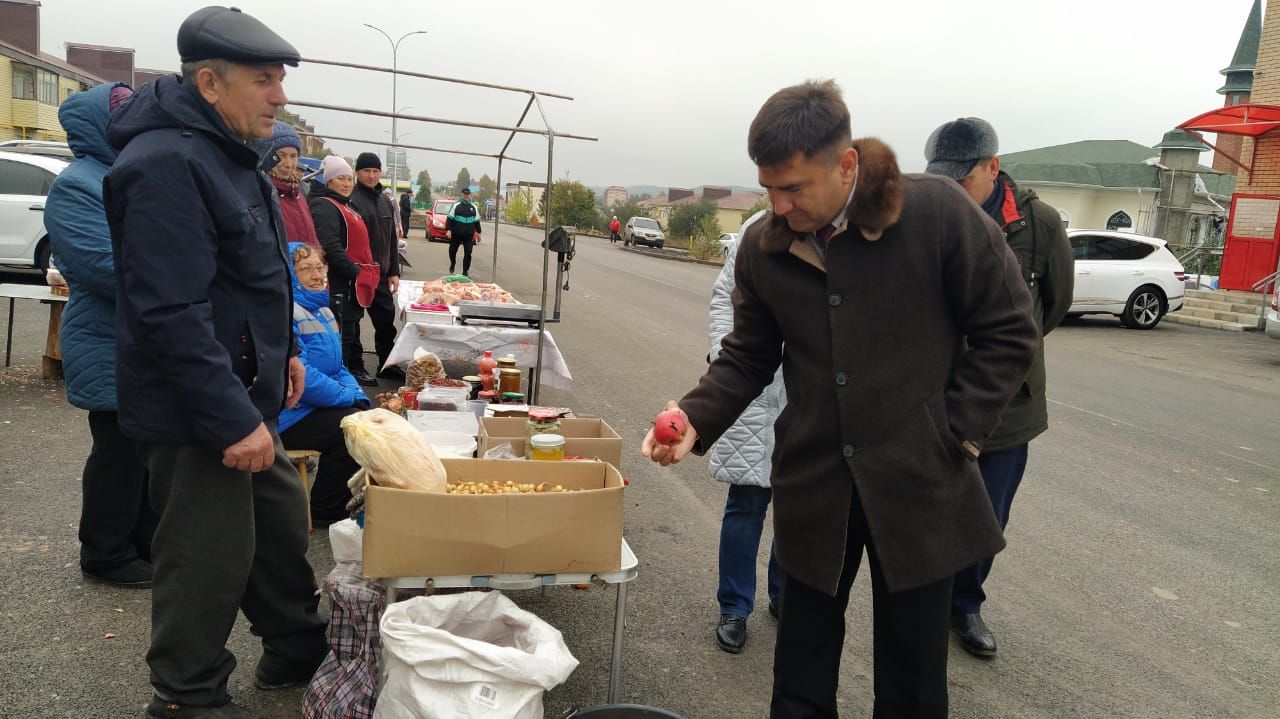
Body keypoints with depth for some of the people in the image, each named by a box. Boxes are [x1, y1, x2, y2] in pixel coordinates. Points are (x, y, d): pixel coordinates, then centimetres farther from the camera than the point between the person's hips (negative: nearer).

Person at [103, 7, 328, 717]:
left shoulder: (225, 152, 11)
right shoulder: (166, 165, -23)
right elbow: (171, 313, -28)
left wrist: (282, 350, 19)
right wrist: (233, 419, -28)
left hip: (246, 396, 10)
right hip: (197, 417, -10)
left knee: (281, 521, 20)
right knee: (211, 559, 4)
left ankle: (297, 650, 39)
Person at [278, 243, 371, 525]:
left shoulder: (321, 309, 13)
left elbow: (338, 367, 16)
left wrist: (358, 395, -2)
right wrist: (350, 398, -18)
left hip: (320, 406, 9)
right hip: (288, 416, -9)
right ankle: (324, 512, -3)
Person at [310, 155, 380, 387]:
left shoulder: (345, 206, 21)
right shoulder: (324, 207, -12)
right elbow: (330, 246, -24)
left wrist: (364, 272, 16)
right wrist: (354, 271, -22)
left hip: (354, 283, 10)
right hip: (340, 284, -10)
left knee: (352, 329, 19)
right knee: (343, 333, -7)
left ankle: (355, 370, 30)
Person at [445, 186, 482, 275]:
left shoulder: (473, 207, 10)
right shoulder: (456, 206, 2)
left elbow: (477, 221, 16)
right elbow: (450, 219, -1)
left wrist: (478, 232, 15)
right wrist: (448, 230, -12)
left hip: (469, 235, 1)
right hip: (456, 234, -1)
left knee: (468, 253, -5)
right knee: (452, 250, 8)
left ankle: (465, 271, 3)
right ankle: (452, 264, 37)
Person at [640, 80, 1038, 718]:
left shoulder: (938, 212, -13)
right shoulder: (762, 247, -3)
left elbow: (1007, 332, -6)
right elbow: (747, 356, 6)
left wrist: (955, 437, -11)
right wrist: (696, 419, -11)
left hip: (918, 485, -2)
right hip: (813, 486, 3)